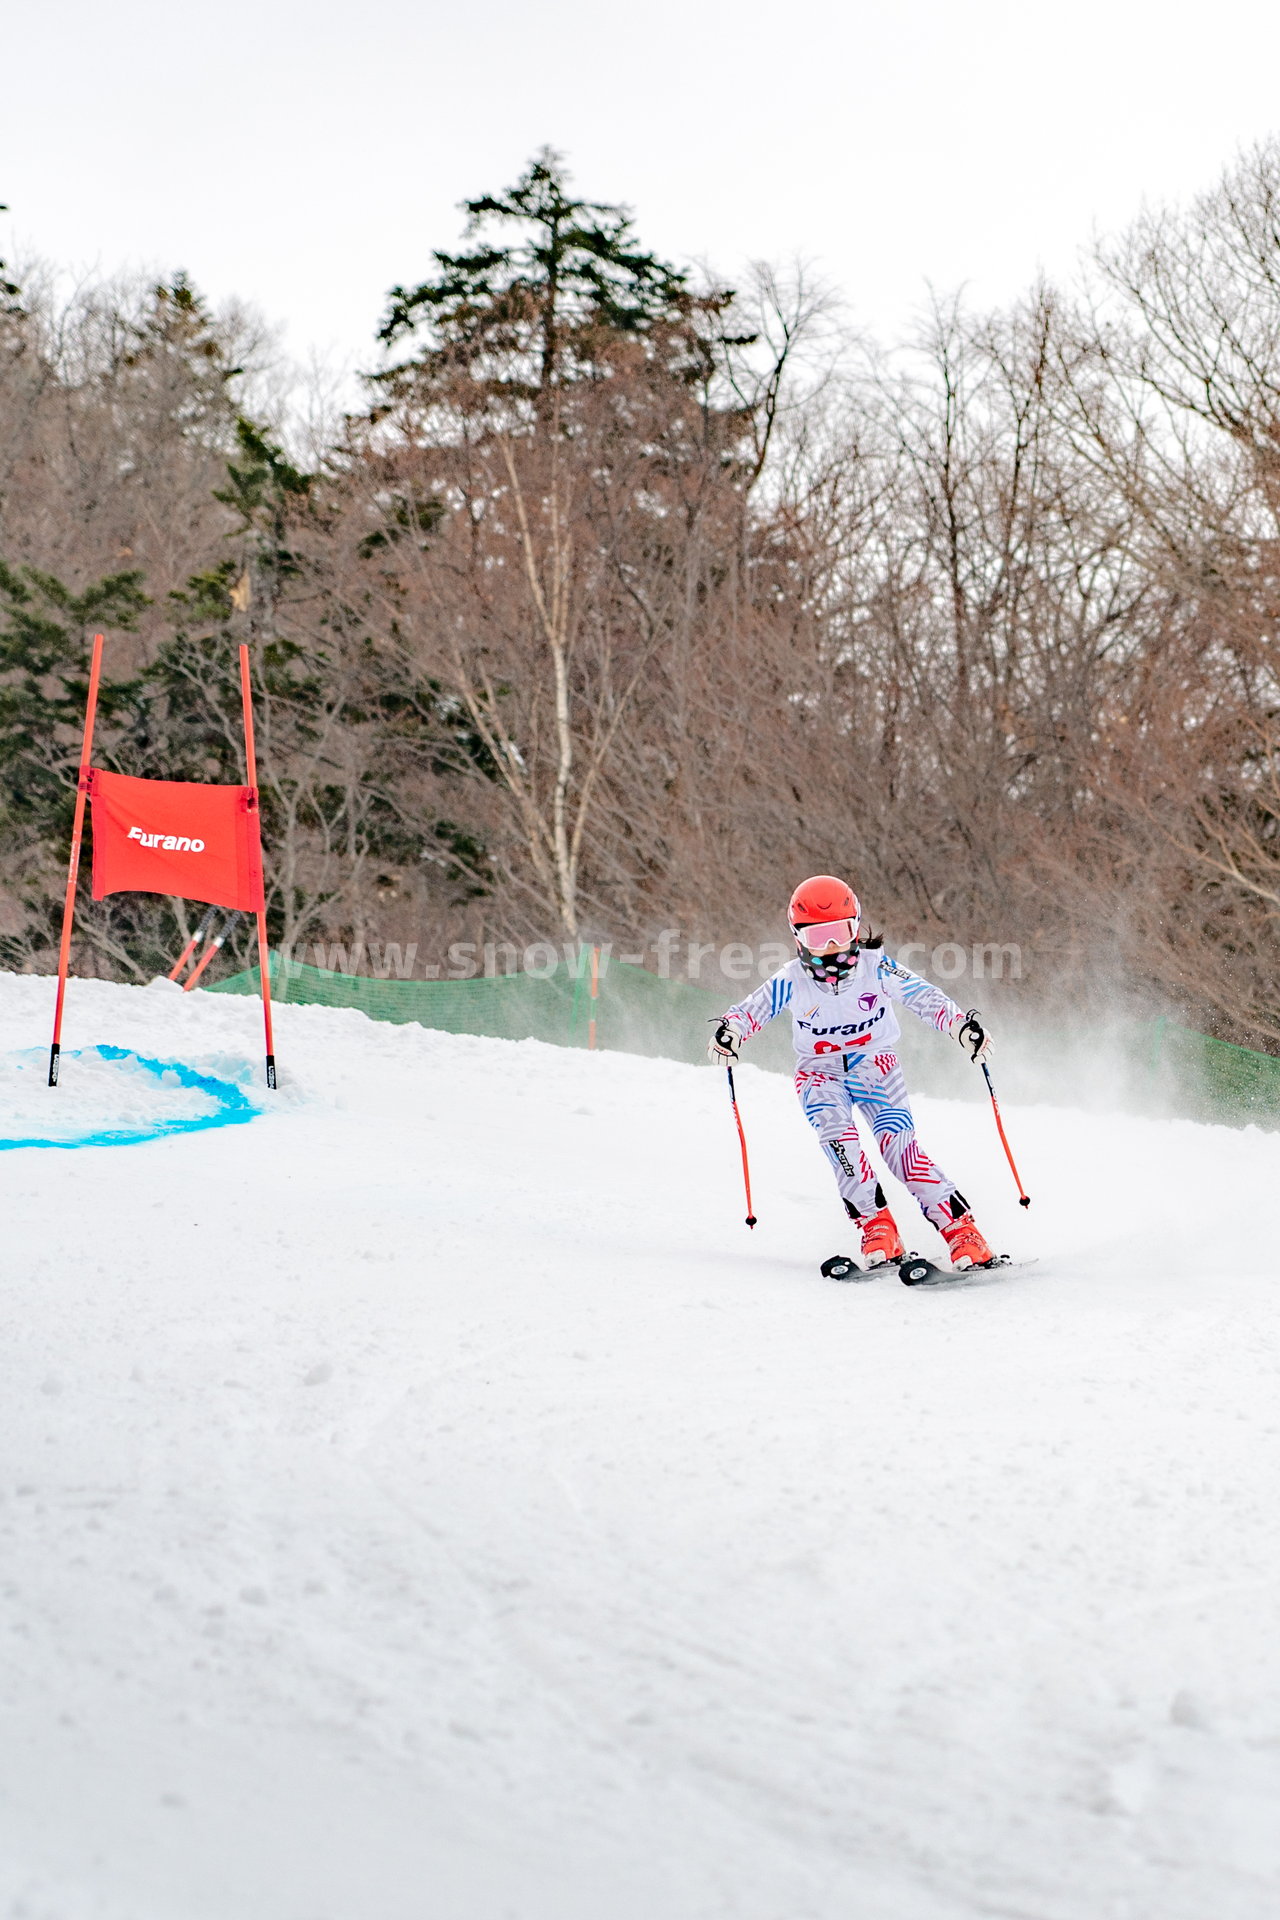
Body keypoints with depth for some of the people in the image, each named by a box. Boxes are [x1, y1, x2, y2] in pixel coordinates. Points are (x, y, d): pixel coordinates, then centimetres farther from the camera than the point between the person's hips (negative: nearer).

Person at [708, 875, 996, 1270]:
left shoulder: (876, 968, -13)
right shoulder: (792, 980, -10)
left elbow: (925, 997, -10)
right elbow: (752, 1009, -4)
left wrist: (962, 1025, -25)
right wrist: (728, 1033, -25)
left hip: (874, 1063, -1)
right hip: (821, 1072, 1)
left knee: (898, 1142, -20)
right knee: (837, 1134, -29)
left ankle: (959, 1227, -20)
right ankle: (874, 1221, -28)